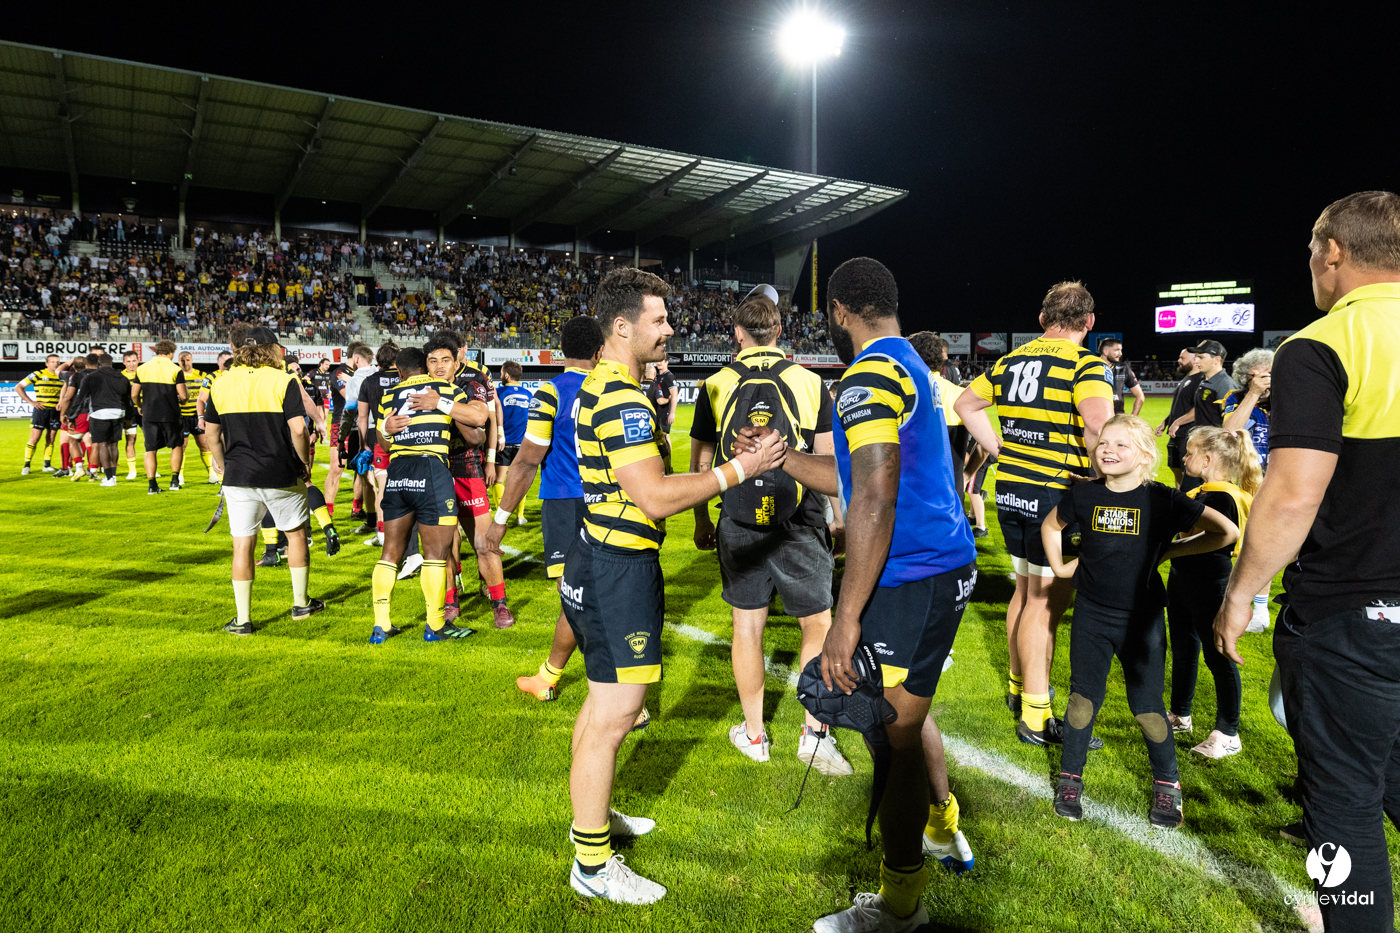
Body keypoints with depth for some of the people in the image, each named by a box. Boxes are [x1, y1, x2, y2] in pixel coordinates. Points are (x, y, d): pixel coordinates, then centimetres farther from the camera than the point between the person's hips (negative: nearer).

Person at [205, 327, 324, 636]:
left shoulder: (221, 383, 5)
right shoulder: (283, 381, -7)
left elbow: (211, 431, 9)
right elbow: (298, 428, -14)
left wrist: (223, 466, 20)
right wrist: (305, 463, -1)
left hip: (238, 477, 3)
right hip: (282, 476, -2)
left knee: (242, 545, 7)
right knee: (297, 534, 16)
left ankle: (242, 620, 11)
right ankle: (301, 604, 25)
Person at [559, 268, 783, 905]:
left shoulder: (598, 387, 13)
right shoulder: (623, 399, -21)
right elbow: (656, 499, -25)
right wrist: (738, 469, -18)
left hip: (597, 559, 11)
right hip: (620, 570, -11)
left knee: (601, 705, 23)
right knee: (613, 719, 0)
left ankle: (592, 818, 41)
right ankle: (592, 866, 14)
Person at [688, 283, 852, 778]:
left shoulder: (716, 386, 0)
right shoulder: (810, 383, -1)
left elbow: (701, 465, 4)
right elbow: (829, 462, 0)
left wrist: (701, 522, 16)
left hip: (739, 527, 1)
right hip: (801, 526, -1)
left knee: (747, 627, 12)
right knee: (818, 626, 13)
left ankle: (753, 734, 24)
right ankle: (814, 733, 12)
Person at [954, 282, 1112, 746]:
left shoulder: (1012, 359, 10)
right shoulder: (1084, 364, -11)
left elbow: (966, 404, 19)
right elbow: (1097, 421, -29)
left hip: (1011, 486, 7)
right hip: (1056, 492, -7)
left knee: (1026, 589, 21)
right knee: (1047, 601, 0)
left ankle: (1018, 687, 36)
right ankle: (1036, 716, 8)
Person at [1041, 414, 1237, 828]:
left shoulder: (1163, 500, -12)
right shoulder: (1083, 495, -5)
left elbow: (1226, 532, -5)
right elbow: (1050, 526, 16)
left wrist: (1167, 551, -5)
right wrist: (1060, 565, 8)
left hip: (1142, 619, -2)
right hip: (1091, 615, 2)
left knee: (1147, 707, 6)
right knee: (1083, 697, 8)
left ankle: (1167, 783, 28)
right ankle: (1070, 777, 24)